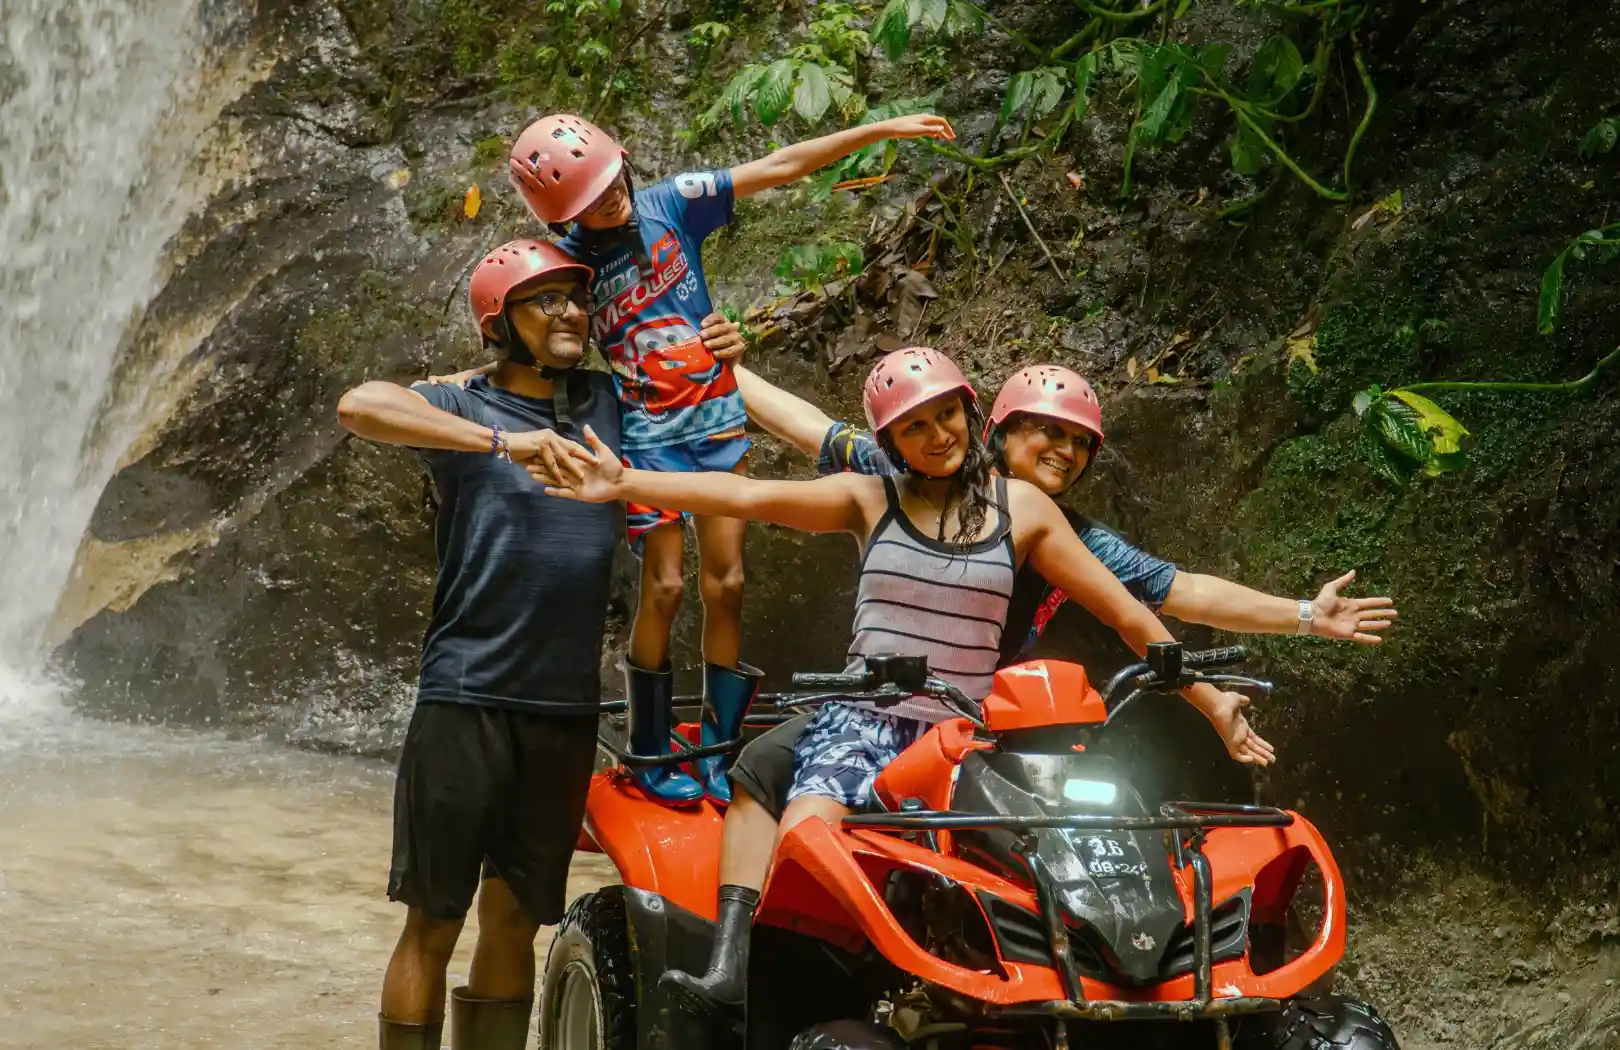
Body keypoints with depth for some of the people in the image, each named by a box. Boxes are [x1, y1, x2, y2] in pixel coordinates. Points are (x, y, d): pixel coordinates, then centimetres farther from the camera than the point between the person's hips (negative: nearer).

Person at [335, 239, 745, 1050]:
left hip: (567, 708, 4)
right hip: (467, 699, -4)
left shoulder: (612, 402, 14)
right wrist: (502, 443, -24)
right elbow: (359, 406, -18)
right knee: (433, 922, -2)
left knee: (514, 922, 11)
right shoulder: (464, 408, 1)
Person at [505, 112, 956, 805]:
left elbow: (778, 168, -6)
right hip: (648, 434, -2)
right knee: (664, 587, -6)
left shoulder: (669, 202, -5)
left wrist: (883, 129, -9)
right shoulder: (568, 265, -8)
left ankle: (717, 751, 9)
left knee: (726, 583, 0)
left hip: (718, 418, 2)